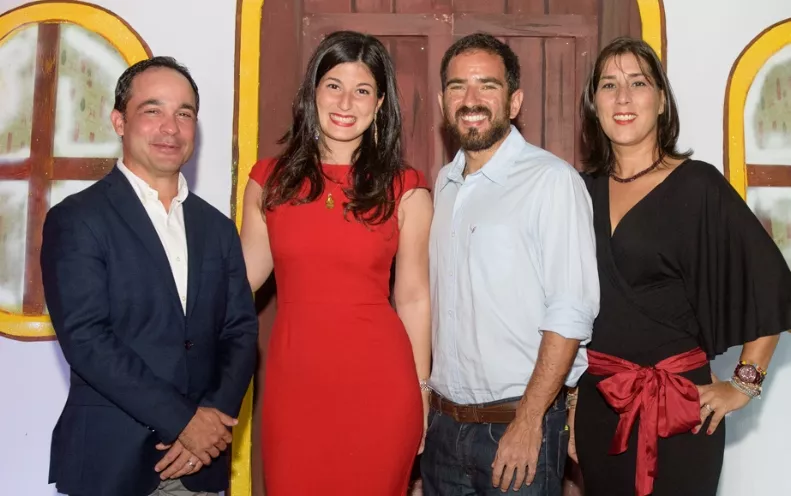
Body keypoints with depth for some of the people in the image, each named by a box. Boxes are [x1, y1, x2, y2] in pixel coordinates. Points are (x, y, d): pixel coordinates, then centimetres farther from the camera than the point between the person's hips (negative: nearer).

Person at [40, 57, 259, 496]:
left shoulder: (218, 228, 9)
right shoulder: (76, 220, -6)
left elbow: (241, 330, 5)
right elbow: (84, 337, -15)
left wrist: (215, 417, -11)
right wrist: (182, 420, -16)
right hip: (110, 460, -4)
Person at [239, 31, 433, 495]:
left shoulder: (406, 190, -2)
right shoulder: (271, 179, 3)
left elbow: (413, 298, 3)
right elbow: (243, 274, 10)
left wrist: (421, 392, 5)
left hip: (378, 385, -1)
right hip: (292, 383, 2)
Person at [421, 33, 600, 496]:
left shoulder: (552, 179, -12)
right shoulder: (445, 183, 9)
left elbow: (570, 313, -16)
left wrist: (528, 421, -17)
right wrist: (432, 402, 7)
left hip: (521, 423, -6)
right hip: (444, 422, 6)